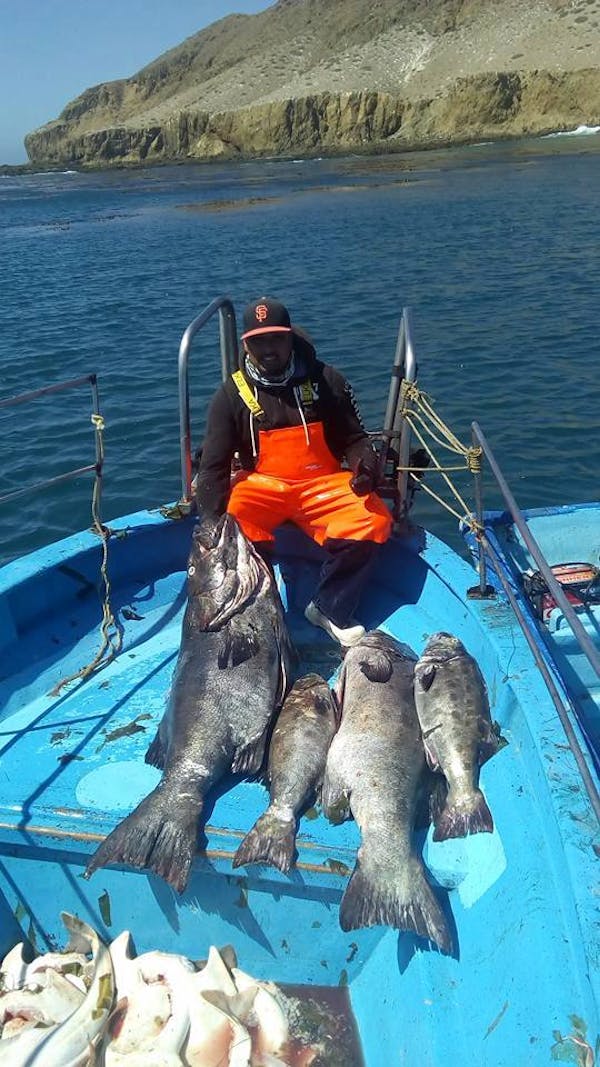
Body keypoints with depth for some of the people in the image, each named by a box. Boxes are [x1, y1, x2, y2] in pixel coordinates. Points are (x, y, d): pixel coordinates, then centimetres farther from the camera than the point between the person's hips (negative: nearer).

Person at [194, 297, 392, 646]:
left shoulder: (327, 381, 1)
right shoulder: (232, 394, 0)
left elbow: (355, 439, 7)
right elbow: (214, 463, -4)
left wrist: (365, 465, -18)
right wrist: (212, 519, -20)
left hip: (322, 484, 1)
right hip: (261, 484, 0)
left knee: (374, 520, -25)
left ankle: (330, 609, -5)